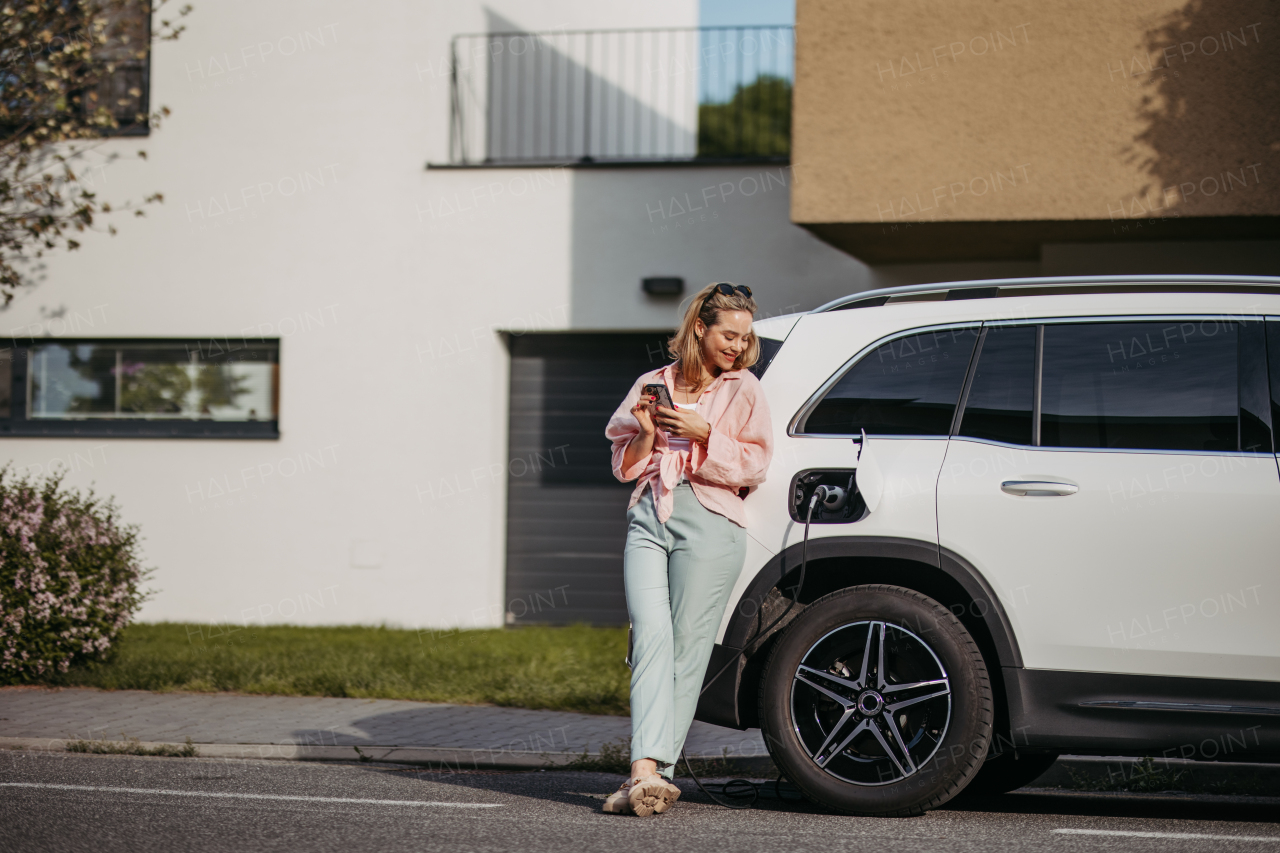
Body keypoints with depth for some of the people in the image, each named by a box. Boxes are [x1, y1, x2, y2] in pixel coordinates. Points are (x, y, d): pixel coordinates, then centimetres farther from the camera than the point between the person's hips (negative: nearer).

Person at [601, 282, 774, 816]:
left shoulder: (743, 389, 11)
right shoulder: (652, 385, 18)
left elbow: (754, 467, 3)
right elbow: (624, 465, 18)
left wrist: (703, 433, -8)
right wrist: (647, 432, -1)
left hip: (710, 521, -2)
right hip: (649, 516, 2)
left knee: (686, 649, -6)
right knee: (652, 636, -15)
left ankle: (652, 772, -3)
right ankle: (648, 772, -25)